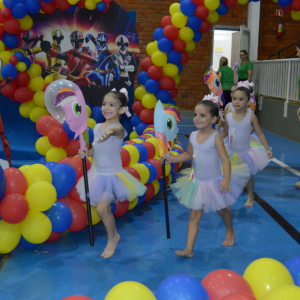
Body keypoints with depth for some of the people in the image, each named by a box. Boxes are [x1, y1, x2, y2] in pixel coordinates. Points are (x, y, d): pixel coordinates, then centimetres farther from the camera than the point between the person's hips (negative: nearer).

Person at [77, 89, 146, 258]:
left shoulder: (118, 128, -17)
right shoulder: (97, 127, 5)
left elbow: (116, 130, -44)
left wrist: (109, 133, -67)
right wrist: (86, 153, -7)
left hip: (112, 174, -7)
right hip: (98, 174, 7)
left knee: (102, 208, -10)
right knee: (105, 208, 14)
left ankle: (112, 238, 15)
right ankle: (114, 235, 38)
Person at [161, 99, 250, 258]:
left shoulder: (216, 138, -19)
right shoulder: (193, 136, -3)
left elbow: (225, 159, -23)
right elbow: (188, 154, 14)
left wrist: (227, 178, -37)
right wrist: (171, 159, 7)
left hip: (214, 182, -3)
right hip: (197, 182, 4)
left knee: (222, 210, 19)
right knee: (194, 215, 1)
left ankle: (230, 232, 49)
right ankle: (189, 248, 2)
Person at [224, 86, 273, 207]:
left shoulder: (251, 117, -15)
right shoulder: (228, 116, -9)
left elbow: (260, 134, -9)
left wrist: (268, 149, -12)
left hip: (246, 152, -1)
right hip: (232, 153, 1)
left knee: (248, 176, 15)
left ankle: (250, 196, 39)